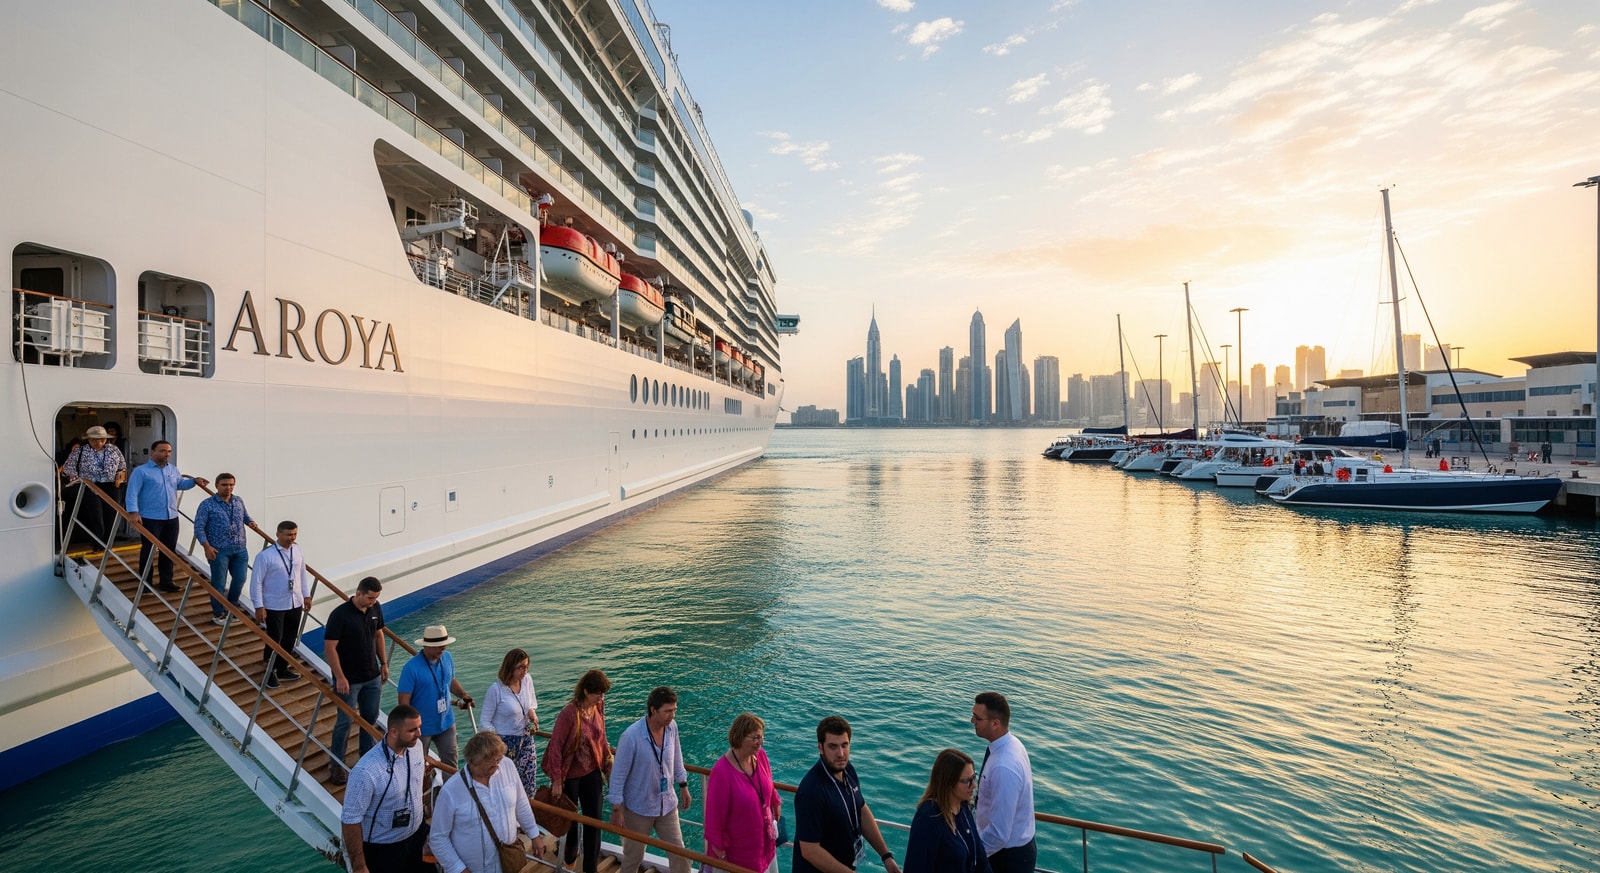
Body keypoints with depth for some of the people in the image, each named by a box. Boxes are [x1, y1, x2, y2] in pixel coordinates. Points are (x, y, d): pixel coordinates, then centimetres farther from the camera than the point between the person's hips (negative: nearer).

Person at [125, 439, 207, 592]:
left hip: (171, 518, 6)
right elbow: (132, 493, -14)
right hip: (150, 518, -6)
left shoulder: (173, 470, 12)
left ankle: (166, 581, 23)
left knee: (169, 550, 12)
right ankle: (145, 582, 12)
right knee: (148, 551, 1)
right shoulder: (141, 471, -8)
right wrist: (134, 512, -25)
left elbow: (181, 484, 29)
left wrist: (194, 481, 9)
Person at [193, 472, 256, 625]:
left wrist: (251, 521, 2)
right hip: (219, 550, -4)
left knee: (240, 579, 9)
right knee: (218, 583, 3)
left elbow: (246, 516, 25)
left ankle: (232, 607, 30)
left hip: (240, 549, 4)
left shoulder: (239, 501, 8)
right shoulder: (207, 504, -7)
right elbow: (199, 527, -7)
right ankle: (218, 613, 18)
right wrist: (207, 546, -15)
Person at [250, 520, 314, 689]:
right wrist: (259, 607, -14)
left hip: (295, 604, 6)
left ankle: (281, 669, 35)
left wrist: (306, 595, 12)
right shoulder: (265, 555, -17)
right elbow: (256, 582, -14)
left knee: (290, 639, 16)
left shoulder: (298, 551, 0)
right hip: (274, 606, -5)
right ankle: (269, 672, 25)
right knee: (274, 639, 2)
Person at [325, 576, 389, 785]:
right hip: (349, 680, -6)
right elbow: (329, 648, -19)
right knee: (344, 722, 6)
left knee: (370, 718, 15)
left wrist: (383, 663, 11)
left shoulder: (375, 609, -3)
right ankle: (337, 766, 22)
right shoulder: (340, 615, -22)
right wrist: (340, 677, -18)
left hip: (372, 676, 6)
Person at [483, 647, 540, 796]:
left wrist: (532, 711, -8)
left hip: (526, 739, 5)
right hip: (506, 741, -5)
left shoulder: (527, 680, -4)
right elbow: (486, 721, -9)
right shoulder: (496, 690, -18)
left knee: (530, 787, 8)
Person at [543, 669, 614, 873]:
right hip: (570, 774, -5)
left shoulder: (598, 708, -10)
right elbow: (556, 747, -21)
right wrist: (556, 781, -17)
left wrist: (609, 765, 11)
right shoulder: (569, 713, -29)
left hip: (592, 771, 5)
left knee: (594, 817, 8)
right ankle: (570, 850, 47)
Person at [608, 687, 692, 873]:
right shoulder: (631, 737, -28)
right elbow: (618, 775, -18)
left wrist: (683, 786, 12)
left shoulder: (672, 726, -13)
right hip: (638, 808, -4)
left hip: (667, 804, 4)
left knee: (679, 853, 12)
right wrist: (616, 810, -13)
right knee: (633, 856, 18)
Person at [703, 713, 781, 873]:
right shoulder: (722, 771, -31)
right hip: (738, 847, -6)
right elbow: (715, 813, -20)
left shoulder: (760, 756, -13)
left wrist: (776, 803, 19)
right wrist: (718, 847, -12)